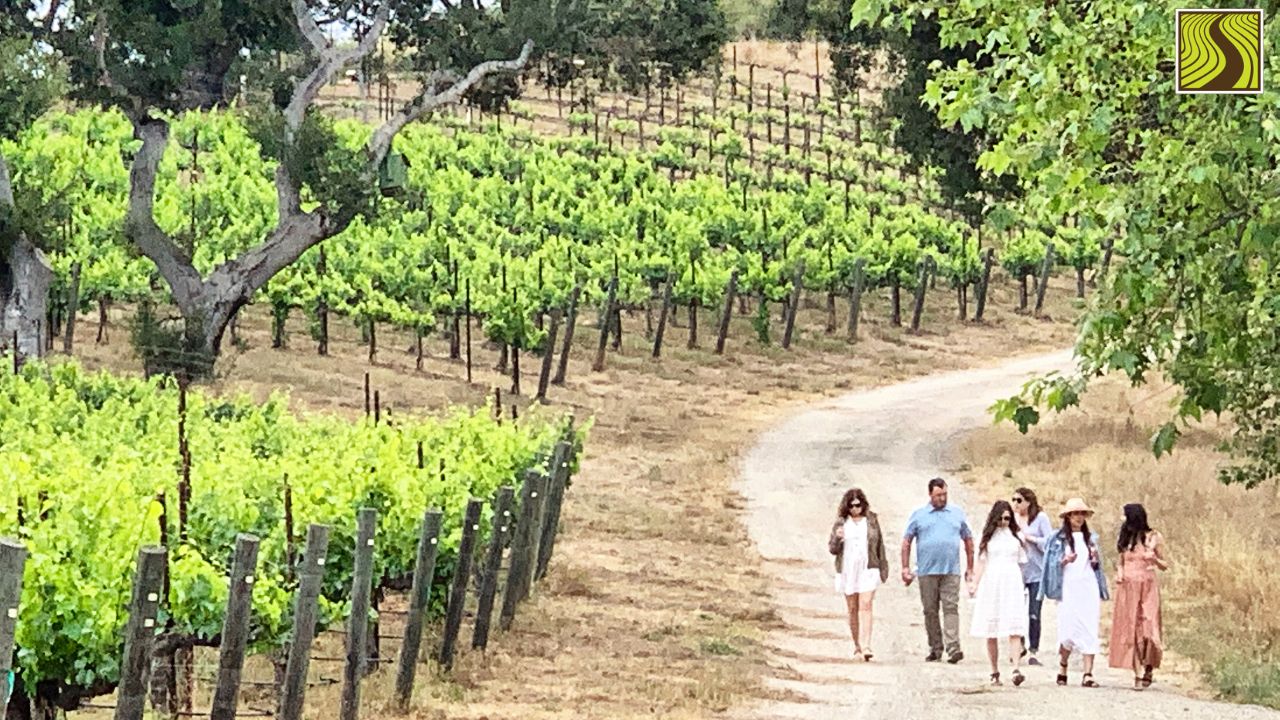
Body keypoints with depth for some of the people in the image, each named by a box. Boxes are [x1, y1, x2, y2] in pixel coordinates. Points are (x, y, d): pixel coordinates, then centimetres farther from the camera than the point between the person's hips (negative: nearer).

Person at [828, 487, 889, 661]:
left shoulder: (872, 521, 5)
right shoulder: (840, 523, 5)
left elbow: (880, 545, 11)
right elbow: (832, 549, 5)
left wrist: (883, 568, 11)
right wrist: (837, 538, -16)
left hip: (868, 570, -2)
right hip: (847, 570, 2)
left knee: (865, 606, -14)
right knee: (852, 609, 7)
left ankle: (866, 646, -21)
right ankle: (857, 645, 18)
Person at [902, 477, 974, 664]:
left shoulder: (957, 514, 12)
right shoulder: (918, 515, 8)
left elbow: (968, 540, 17)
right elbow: (906, 541, 8)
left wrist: (970, 568, 13)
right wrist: (905, 568, 0)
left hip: (951, 571, 0)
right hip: (927, 571, 0)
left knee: (951, 608, -10)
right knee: (930, 611, 4)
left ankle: (953, 648, -18)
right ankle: (935, 649, 12)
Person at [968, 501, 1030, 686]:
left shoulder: (1016, 537, 12)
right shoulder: (988, 537, 9)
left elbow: (1021, 563, 15)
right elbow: (982, 563, 8)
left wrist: (1022, 587, 13)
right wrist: (975, 584, -2)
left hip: (1012, 583, 0)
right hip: (991, 583, 0)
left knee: (1014, 629, -12)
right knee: (991, 631, 3)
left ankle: (1017, 669, -24)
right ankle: (994, 672, 11)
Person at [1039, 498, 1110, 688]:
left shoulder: (1090, 537, 14)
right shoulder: (1059, 538, 3)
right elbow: (1053, 564, 1)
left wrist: (1096, 558, -2)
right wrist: (1065, 561, -18)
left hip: (1089, 587, 3)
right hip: (1069, 588, -3)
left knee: (1089, 631, -5)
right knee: (1069, 629, -7)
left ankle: (1088, 674, -7)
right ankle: (1062, 668, 14)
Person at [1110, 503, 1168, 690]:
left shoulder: (1154, 538, 1)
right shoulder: (1126, 538, 11)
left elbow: (1164, 566, 6)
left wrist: (1154, 559, -15)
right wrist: (1119, 572, -1)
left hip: (1147, 588, -3)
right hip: (1128, 589, 3)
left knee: (1148, 629, -10)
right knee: (1130, 630, -1)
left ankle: (1149, 669, 12)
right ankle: (1137, 675, 2)